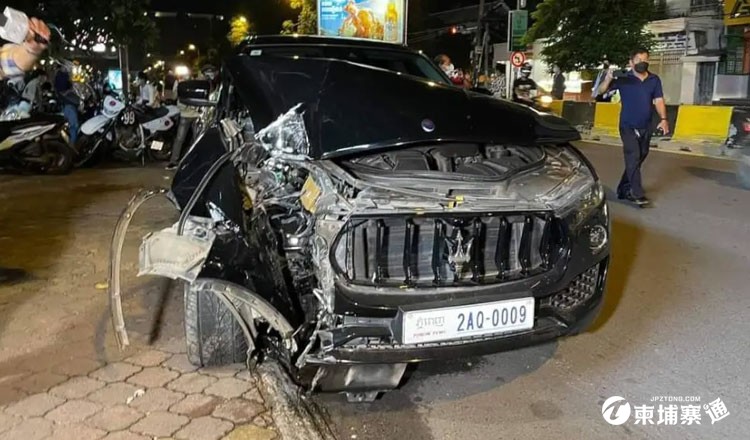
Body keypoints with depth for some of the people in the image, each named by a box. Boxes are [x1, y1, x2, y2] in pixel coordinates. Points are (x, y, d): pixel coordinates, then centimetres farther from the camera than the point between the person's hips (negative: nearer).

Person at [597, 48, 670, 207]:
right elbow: (601, 91, -10)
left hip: (646, 128, 5)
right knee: (633, 159, -13)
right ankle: (638, 194, -13)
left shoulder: (654, 80, 5)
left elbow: (658, 100, 1)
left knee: (638, 159, 11)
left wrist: (663, 119, -14)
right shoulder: (623, 79, -6)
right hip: (628, 127, -5)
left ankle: (624, 189, 24)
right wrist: (608, 79, -31)